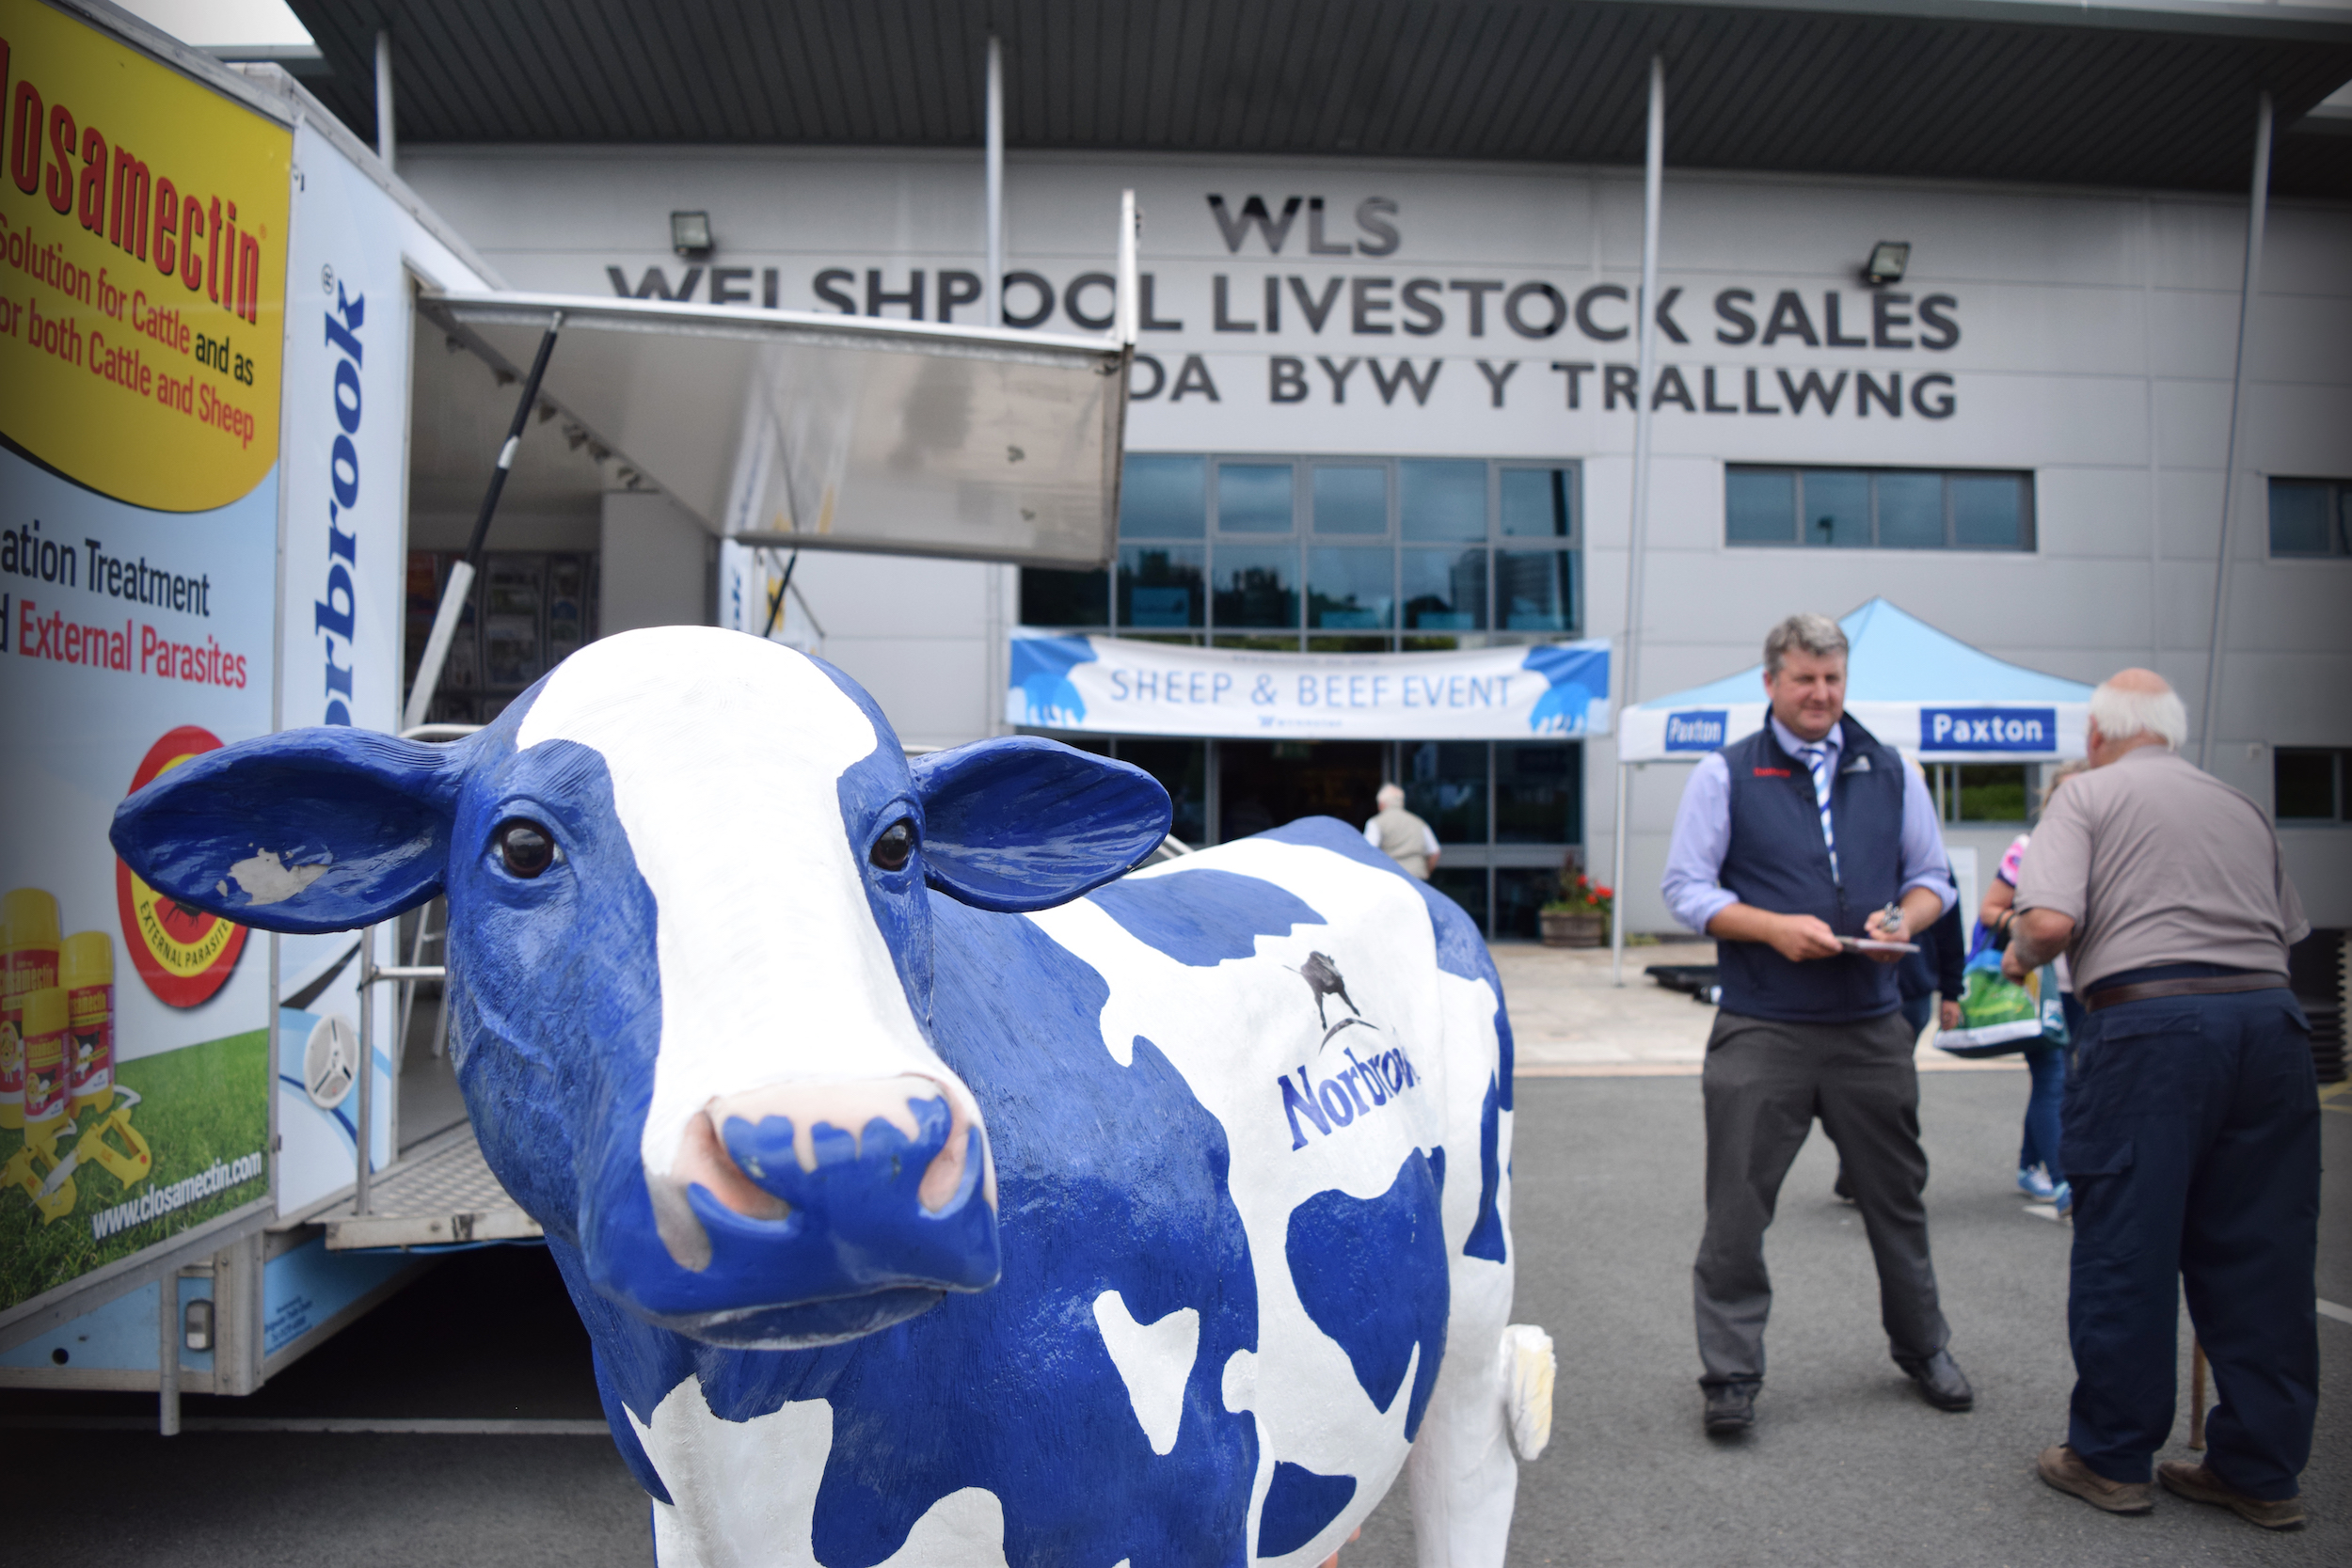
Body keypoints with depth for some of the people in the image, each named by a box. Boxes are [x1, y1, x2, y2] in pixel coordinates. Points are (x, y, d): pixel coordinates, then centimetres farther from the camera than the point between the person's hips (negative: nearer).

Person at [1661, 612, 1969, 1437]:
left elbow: (1932, 877, 15)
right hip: (1761, 1030, -3)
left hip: (1872, 1027, 3)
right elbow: (1686, 888, -2)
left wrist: (1904, 918, -7)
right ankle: (1731, 1376, 13)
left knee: (1897, 1197, 16)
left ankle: (1923, 1348, 37)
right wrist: (1774, 927, -16)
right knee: (1736, 1208, -1)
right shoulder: (1724, 774, 2)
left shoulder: (1890, 771, 11)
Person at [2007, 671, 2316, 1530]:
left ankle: (2110, 1457, 15)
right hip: (2269, 1013, 6)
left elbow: (2051, 919, -11)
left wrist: (2020, 954, 9)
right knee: (2262, 1256, 11)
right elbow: (2288, 930, 22)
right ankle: (2262, 1470, 20)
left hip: (2150, 1020, -5)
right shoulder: (2243, 807, 20)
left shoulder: (2089, 793, 3)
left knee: (2125, 1249, 4)